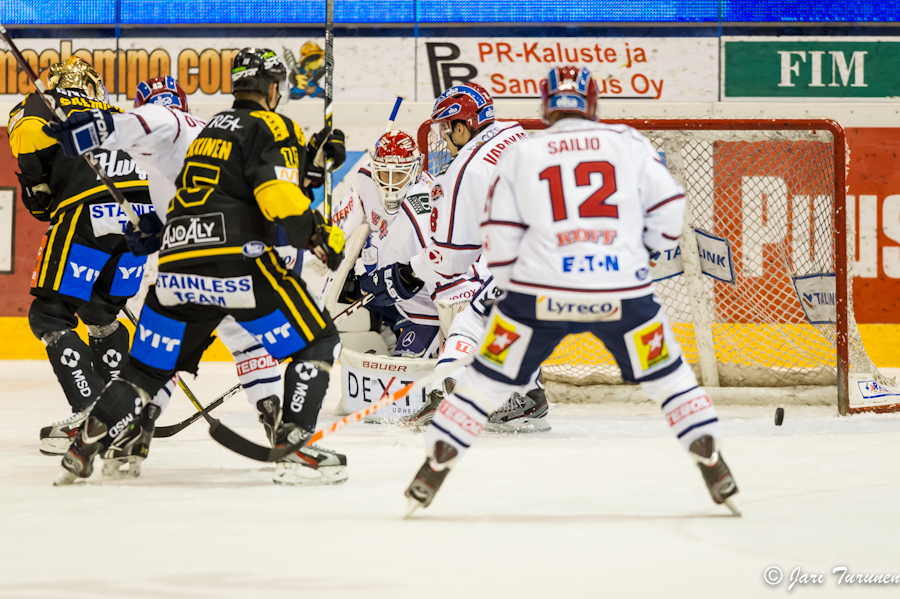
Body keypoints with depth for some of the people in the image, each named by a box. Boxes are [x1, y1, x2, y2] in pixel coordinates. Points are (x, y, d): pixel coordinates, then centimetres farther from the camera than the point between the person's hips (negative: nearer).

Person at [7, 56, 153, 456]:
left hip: (89, 213, -6)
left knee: (50, 315, 3)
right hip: (145, 218, 6)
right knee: (100, 311, 26)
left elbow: (29, 128, -6)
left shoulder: (43, 104, 19)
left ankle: (90, 413, -9)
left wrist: (36, 186, 4)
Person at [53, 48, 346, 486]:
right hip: (236, 262, -7)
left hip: (175, 268, 7)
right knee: (317, 342, 4)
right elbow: (279, 196, -13)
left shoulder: (210, 130, 28)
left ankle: (85, 447, 13)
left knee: (148, 367, 20)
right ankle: (294, 448, -7)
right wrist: (320, 235, -3)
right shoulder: (273, 128, 3)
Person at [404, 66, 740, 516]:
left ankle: (434, 468, 11)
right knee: (666, 375, 17)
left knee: (489, 377, 13)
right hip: (622, 291, 0)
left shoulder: (520, 154, 8)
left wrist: (513, 286, 21)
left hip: (541, 293, 0)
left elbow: (499, 240, 6)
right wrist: (643, 245, 24)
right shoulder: (629, 143, 8)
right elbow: (669, 211, 5)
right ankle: (714, 468, 11)